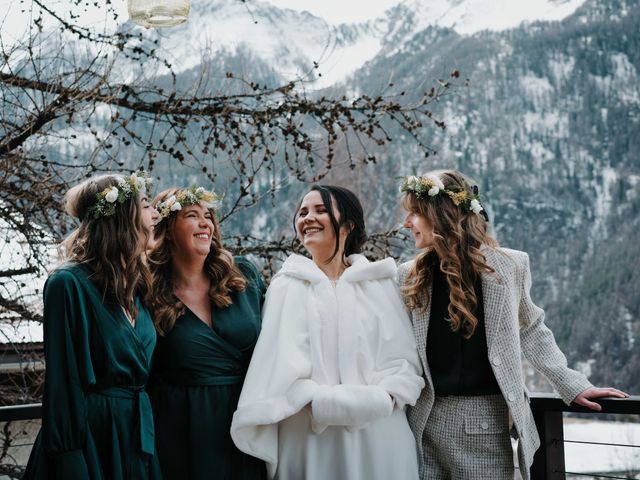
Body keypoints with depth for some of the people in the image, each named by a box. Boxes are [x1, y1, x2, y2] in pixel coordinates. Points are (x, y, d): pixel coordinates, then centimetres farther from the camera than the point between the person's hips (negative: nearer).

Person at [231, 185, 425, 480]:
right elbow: (282, 364, -5)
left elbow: (403, 358, 3)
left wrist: (383, 399, -15)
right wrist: (322, 403, -19)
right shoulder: (287, 286, 6)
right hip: (311, 439, -1)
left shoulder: (381, 282, 8)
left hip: (378, 438, 1)